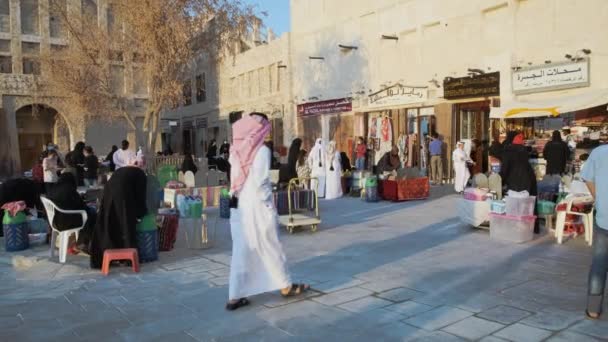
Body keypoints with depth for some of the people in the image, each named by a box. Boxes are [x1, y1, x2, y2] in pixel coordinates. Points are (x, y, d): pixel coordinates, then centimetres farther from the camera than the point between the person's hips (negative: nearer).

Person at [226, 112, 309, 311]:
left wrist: (237, 198, 9)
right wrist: (268, 205, -7)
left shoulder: (236, 152, 5)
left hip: (239, 207, 6)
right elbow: (259, 182, -16)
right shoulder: (262, 151, -12)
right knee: (271, 248, 9)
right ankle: (286, 286, 25)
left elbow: (235, 180, 5)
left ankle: (235, 297, 11)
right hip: (257, 206, -5)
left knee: (241, 251, 9)